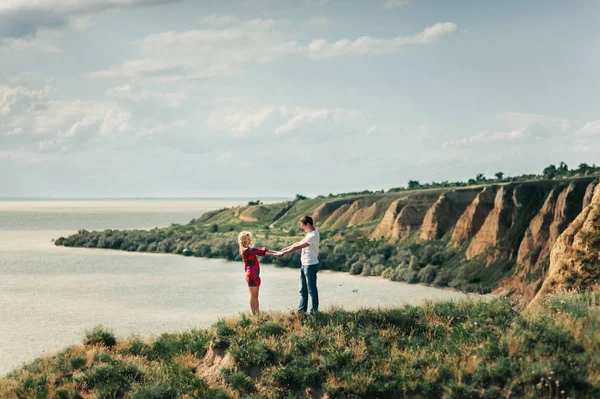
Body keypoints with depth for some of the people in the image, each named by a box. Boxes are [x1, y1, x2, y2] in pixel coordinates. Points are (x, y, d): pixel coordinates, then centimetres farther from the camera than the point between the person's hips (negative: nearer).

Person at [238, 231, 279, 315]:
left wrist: (276, 252, 3)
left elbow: (260, 251, 10)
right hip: (251, 275, -10)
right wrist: (273, 253, -22)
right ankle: (253, 314, -4)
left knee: (255, 296, 10)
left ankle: (257, 313, 13)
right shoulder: (246, 250, -14)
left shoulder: (249, 249, 15)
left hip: (255, 275, 10)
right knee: (253, 295, -6)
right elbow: (260, 252, -20)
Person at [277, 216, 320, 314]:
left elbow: (297, 247, -22)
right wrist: (285, 248, 11)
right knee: (303, 289, 14)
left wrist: (283, 253, -16)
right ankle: (302, 309, 21)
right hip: (304, 264, 10)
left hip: (310, 265, -10)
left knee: (311, 289, -2)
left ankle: (314, 311, 6)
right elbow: (299, 243, 18)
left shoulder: (313, 236, -22)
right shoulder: (309, 234, 11)